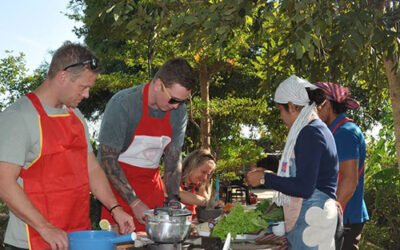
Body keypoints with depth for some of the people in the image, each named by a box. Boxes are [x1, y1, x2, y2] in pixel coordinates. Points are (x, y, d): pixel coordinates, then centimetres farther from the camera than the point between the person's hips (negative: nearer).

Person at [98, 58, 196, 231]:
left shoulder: (179, 112, -2)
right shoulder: (123, 104, -18)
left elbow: (173, 159, 6)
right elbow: (108, 160, -18)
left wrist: (173, 198, -7)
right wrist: (135, 203, -21)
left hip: (152, 185, 5)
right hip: (117, 185, -4)